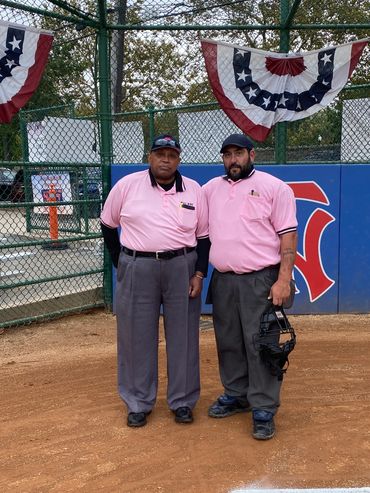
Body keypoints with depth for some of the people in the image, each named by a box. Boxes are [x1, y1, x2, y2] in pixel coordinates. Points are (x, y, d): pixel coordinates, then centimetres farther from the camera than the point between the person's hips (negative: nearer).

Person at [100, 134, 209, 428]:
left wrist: (199, 274, -2)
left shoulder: (194, 190, 3)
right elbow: (108, 224, 9)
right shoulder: (127, 185, 0)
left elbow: (204, 236, 7)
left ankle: (183, 401, 23)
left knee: (184, 335, 7)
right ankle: (138, 404, 22)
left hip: (182, 268, 1)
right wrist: (120, 263, 6)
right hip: (136, 269, -1)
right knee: (136, 336, 6)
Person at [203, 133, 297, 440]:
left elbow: (288, 236, -7)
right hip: (222, 281, 5)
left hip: (261, 281, -5)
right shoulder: (212, 188, 13)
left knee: (260, 344, -3)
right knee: (228, 342, 14)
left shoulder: (274, 187, -3)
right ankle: (236, 395, 30)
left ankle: (264, 410, 7)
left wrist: (284, 279, -15)